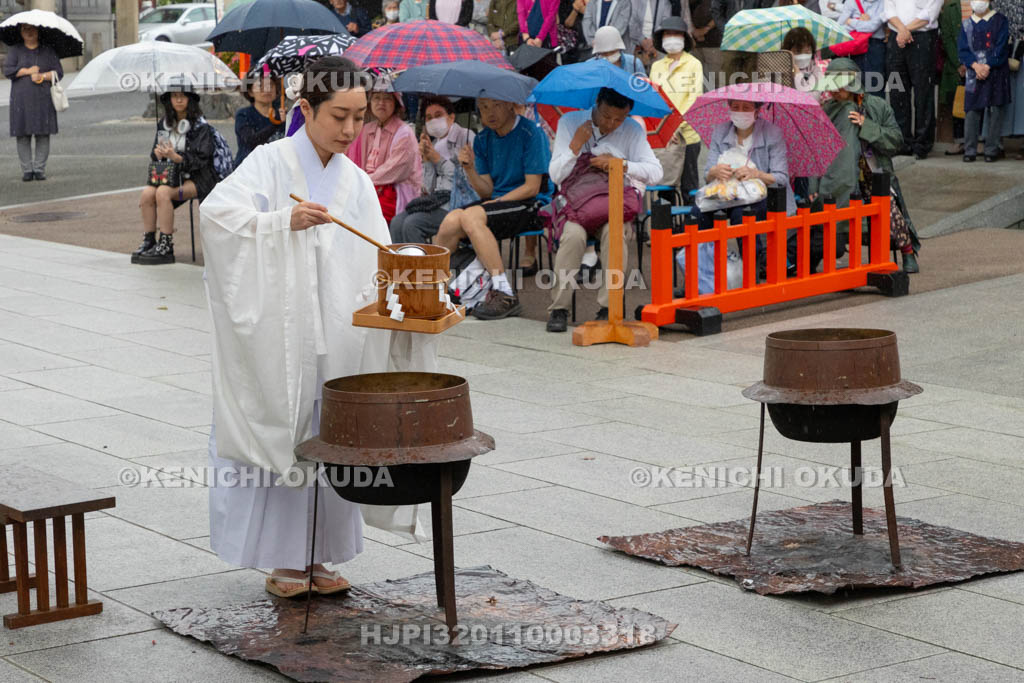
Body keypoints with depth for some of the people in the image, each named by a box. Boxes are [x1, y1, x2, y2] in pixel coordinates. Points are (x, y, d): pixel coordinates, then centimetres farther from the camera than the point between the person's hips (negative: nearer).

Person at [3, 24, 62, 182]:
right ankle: (26, 170, 1)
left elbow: (58, 72, 3)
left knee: (43, 134, -3)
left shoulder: (48, 50, 10)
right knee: (23, 135, -3)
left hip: (43, 98, 0)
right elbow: (7, 71, -3)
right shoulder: (14, 50, 9)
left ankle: (40, 169, 2)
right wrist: (28, 71, -8)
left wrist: (42, 77, -13)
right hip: (21, 99, 0)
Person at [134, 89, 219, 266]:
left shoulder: (200, 126, -6)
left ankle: (165, 247, -28)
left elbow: (201, 159, -13)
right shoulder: (164, 124, 11)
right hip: (171, 176, 6)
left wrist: (176, 157, -27)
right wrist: (158, 153, -10)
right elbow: (155, 155, 16)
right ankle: (148, 242, -17)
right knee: (147, 192, -23)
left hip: (197, 179, -6)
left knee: (163, 192, -30)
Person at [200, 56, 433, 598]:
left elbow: (376, 264, 7)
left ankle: (317, 557, 18)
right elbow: (216, 212, -21)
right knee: (281, 435, -2)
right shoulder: (271, 163, -5)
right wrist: (283, 220, -33)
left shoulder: (357, 183, 11)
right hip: (279, 337, -5)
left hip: (337, 341, 5)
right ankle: (283, 561, 9)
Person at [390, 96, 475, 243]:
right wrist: (426, 159, 2)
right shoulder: (434, 142, 20)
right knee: (397, 222, -17)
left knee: (412, 224, -26)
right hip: (436, 200, 7)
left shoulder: (466, 137, 0)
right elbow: (428, 188, 15)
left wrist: (438, 159, -6)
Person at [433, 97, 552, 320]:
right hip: (497, 201, 6)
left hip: (532, 205, -6)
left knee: (471, 217, -31)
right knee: (452, 220, -23)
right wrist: (470, 169, -9)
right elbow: (486, 191, 9)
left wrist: (494, 202, -13)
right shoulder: (483, 139, 12)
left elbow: (532, 187, -11)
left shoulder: (530, 133, -8)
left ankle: (504, 294, -29)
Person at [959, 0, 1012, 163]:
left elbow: (1001, 48, -4)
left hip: (995, 72, -2)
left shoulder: (1000, 21, 4)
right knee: (972, 110, -3)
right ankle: (969, 150, 1)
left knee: (995, 110, -3)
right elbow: (963, 50, 3)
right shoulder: (967, 24, 11)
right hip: (974, 73, 2)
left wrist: (987, 66, -14)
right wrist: (976, 65, -14)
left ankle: (992, 150, 2)